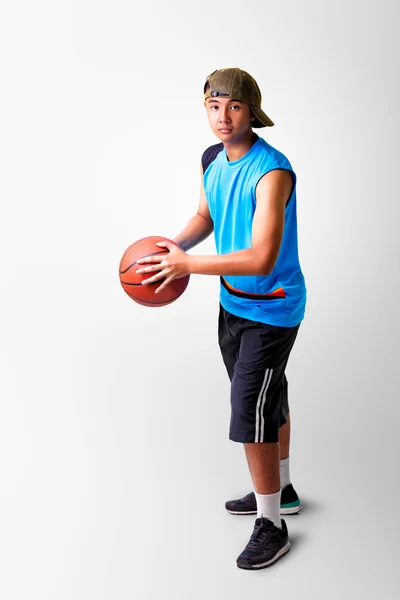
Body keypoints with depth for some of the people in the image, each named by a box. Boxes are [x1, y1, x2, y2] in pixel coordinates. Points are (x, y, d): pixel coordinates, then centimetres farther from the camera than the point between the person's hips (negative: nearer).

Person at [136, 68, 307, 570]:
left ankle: (270, 526, 14)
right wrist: (174, 246, -5)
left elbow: (262, 259, -31)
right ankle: (280, 491, 42)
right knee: (268, 398, 22)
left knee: (251, 411, -6)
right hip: (233, 302, 8)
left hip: (272, 309, -8)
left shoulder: (272, 172, -26)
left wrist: (188, 265, -30)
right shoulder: (212, 160, 0)